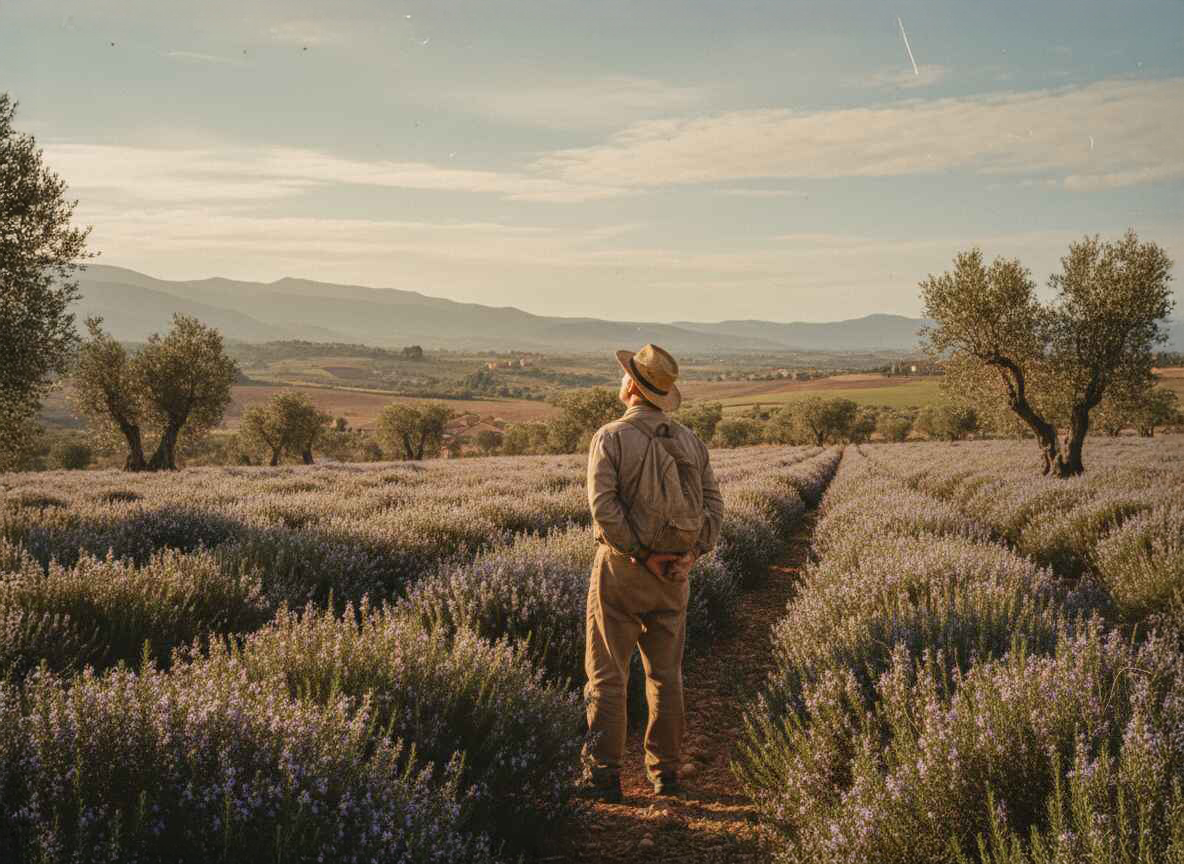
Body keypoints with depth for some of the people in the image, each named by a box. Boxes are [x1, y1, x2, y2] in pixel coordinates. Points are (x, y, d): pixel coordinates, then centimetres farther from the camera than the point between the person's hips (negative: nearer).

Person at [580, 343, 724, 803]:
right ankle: (666, 772, 20)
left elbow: (604, 506, -19)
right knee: (666, 674, 14)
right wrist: (692, 553, -4)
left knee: (607, 674, 4)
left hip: (622, 568, -4)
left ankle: (603, 775, 6)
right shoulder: (689, 440, 6)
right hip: (675, 573, 5)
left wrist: (641, 554, -14)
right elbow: (713, 503, 2)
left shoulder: (611, 437, -10)